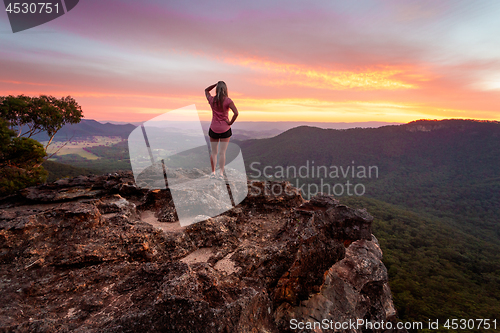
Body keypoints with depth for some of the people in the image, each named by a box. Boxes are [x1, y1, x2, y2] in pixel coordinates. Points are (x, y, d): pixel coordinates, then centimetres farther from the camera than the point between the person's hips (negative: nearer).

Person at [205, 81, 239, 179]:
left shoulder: (212, 100, -2)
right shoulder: (227, 100, -11)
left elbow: (206, 90, 20)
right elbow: (236, 113, -21)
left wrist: (216, 84, 8)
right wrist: (230, 122, -9)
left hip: (214, 129, 2)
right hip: (225, 129, -2)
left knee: (213, 152, 11)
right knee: (222, 152, 2)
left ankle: (213, 173, 15)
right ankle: (220, 174, 4)